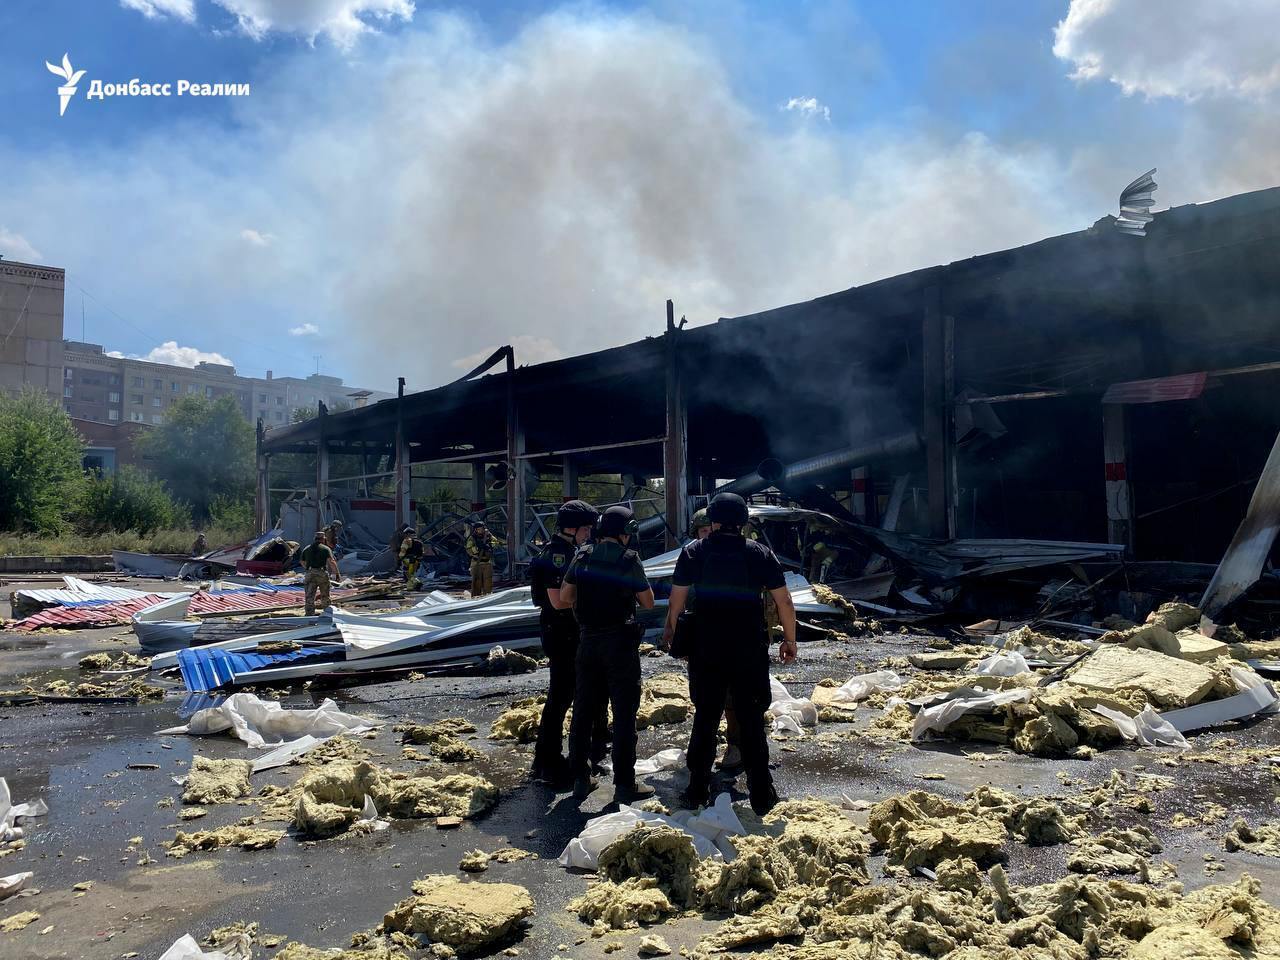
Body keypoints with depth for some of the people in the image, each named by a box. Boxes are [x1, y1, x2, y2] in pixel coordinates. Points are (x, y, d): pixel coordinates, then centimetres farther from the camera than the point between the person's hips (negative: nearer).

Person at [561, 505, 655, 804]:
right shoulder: (628, 558, -9)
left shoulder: (583, 556, 3)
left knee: (583, 710, 13)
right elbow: (648, 603, -5)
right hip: (620, 642, -5)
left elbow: (564, 597, 7)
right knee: (624, 713, 2)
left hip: (587, 640, 5)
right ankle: (624, 784, 4)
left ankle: (581, 778, 21)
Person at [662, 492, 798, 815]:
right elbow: (784, 601, -1)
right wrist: (789, 640, 11)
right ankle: (761, 795, 13)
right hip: (751, 652, 0)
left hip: (706, 651, 0)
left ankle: (697, 791, 18)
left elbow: (677, 600, -1)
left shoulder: (694, 552, -3)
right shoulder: (761, 553, -2)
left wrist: (670, 630, 15)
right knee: (752, 721, 10)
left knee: (705, 719, 13)